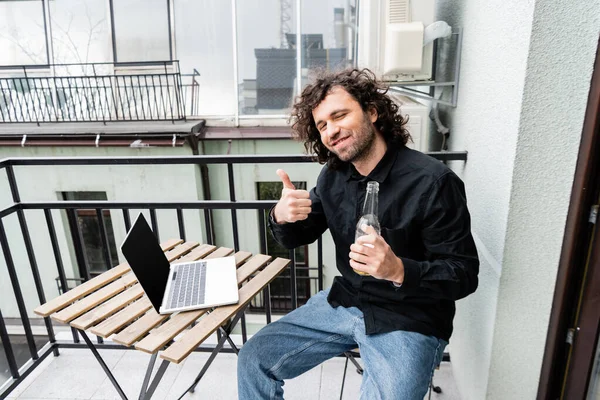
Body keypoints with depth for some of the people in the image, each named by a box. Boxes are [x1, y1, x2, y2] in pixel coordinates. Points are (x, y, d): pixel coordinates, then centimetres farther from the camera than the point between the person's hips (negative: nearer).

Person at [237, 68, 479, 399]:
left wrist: (399, 270, -35)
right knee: (254, 359, 0)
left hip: (409, 320, -4)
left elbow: (463, 274, -16)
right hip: (344, 303, 5)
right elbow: (297, 238, 7)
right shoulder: (333, 176, -1)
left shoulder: (432, 182, -20)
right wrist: (281, 217, -17)